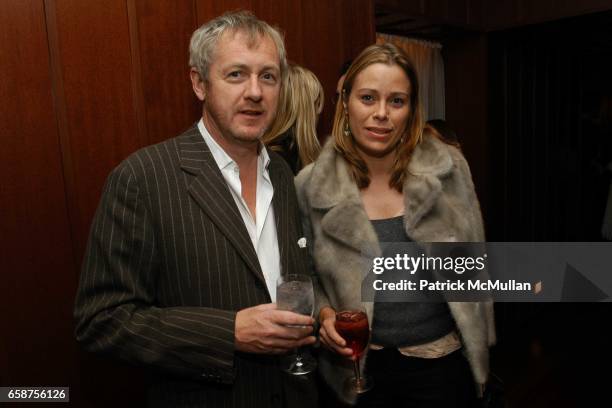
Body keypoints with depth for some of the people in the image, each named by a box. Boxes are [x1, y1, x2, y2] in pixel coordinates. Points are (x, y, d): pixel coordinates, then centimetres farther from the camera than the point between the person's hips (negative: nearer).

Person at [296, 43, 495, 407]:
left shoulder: (448, 168, -8)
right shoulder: (312, 186, -10)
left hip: (443, 363, 1)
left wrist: (480, 346, 6)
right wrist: (324, 313, -16)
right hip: (360, 367, 0)